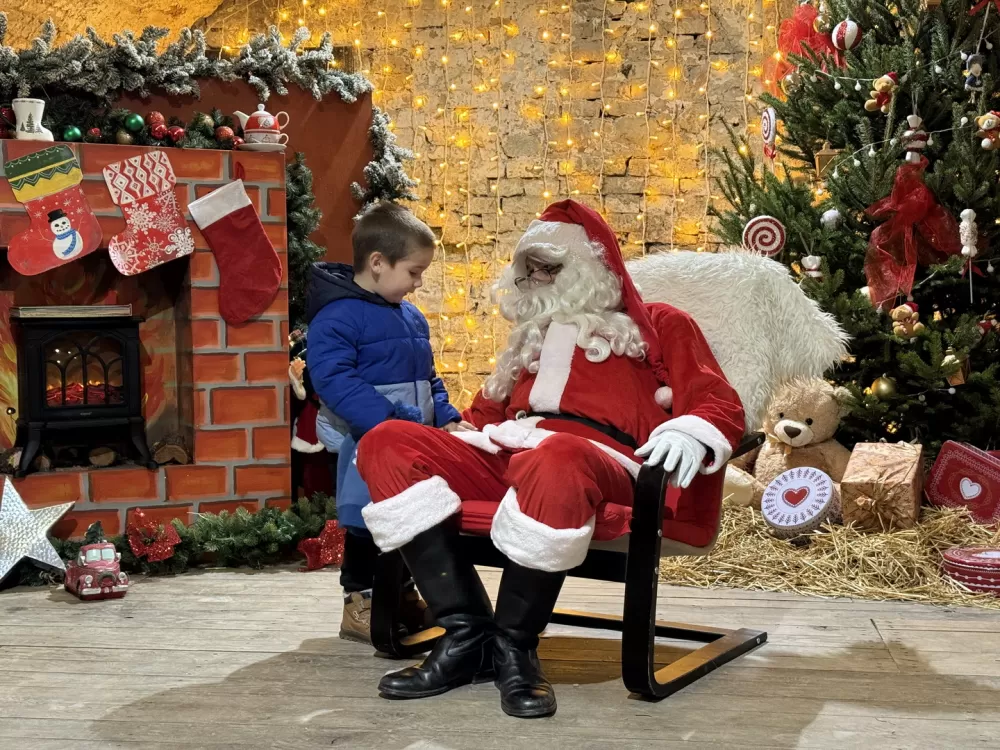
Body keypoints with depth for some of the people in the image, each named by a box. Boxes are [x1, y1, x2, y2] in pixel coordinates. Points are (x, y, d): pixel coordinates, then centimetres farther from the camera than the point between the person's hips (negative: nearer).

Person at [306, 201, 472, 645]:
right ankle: (360, 604, 12)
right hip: (368, 443, -8)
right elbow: (334, 378, -25)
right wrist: (388, 421, -31)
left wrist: (447, 419, 6)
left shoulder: (412, 318, 14)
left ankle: (402, 596, 30)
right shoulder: (337, 316, -14)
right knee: (369, 522, -2)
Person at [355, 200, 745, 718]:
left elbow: (720, 406, 7)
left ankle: (513, 645, -23)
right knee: (387, 444, -19)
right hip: (501, 457, 6)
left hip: (596, 457, -6)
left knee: (555, 459, -43)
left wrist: (689, 435, -17)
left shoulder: (657, 324, 22)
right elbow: (483, 413, 35)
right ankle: (467, 634, -23)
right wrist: (430, 446, 16)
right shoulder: (533, 338, 37)